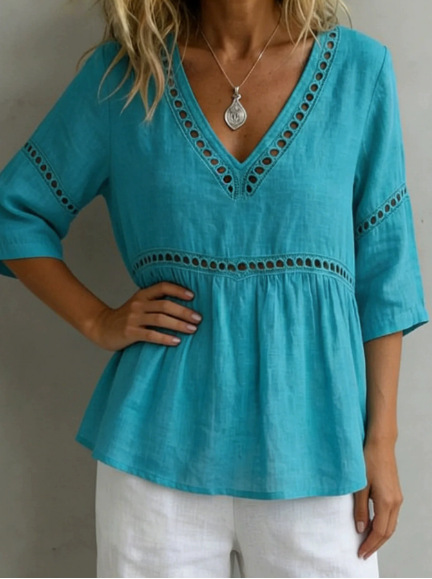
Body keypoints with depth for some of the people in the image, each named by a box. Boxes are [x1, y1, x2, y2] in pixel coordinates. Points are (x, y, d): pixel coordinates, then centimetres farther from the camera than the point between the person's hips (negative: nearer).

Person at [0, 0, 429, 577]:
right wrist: (98, 322, -1)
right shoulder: (122, 73, 1)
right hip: (161, 442, 1)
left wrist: (382, 440, 1)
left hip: (311, 445, 0)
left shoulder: (359, 67, 1)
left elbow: (381, 270, 2)